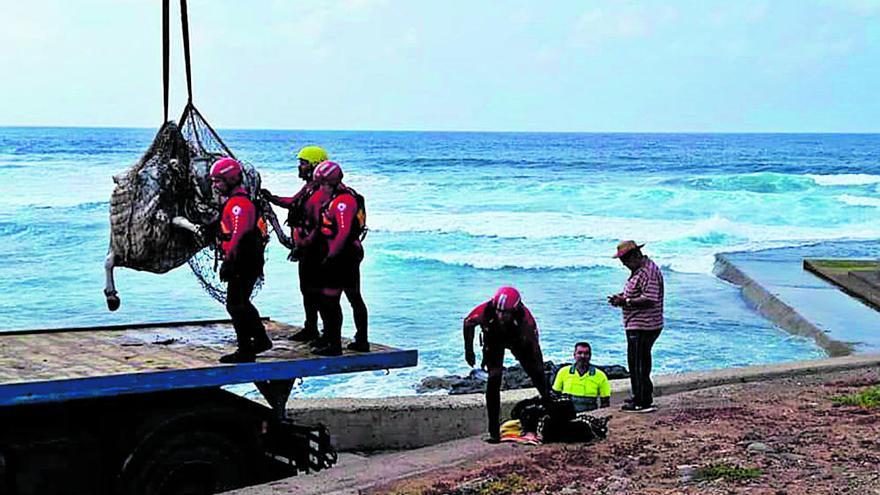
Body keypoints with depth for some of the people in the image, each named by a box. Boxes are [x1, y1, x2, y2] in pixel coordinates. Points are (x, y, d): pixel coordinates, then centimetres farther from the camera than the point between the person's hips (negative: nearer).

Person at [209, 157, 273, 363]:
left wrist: (229, 261, -27)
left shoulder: (238, 203, -18)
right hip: (247, 261, 11)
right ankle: (261, 339, 32)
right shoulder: (233, 201, 17)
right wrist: (228, 260, 26)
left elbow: (238, 235, -26)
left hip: (244, 262, -11)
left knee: (236, 304, -6)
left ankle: (245, 350, -2)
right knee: (241, 302, 21)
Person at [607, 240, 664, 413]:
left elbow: (649, 299, -26)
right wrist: (621, 297, 7)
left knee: (638, 364, -7)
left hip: (642, 327, -11)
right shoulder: (638, 270, 15)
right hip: (638, 326, 11)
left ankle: (642, 402, -3)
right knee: (642, 363, 18)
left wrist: (625, 301, -22)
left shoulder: (648, 272, -19)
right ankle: (644, 397, 28)